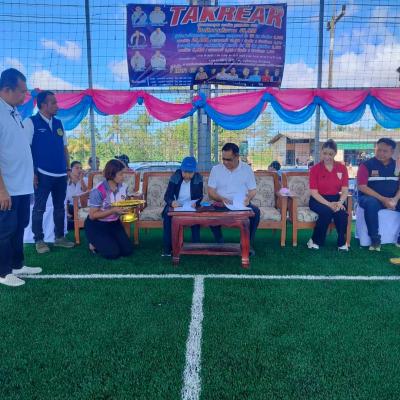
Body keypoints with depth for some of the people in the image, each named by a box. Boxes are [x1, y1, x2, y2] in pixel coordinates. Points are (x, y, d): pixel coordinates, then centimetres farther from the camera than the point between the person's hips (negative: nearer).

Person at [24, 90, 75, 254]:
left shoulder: (58, 123, 11)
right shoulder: (31, 122, -6)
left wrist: (68, 168, 12)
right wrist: (32, 172, -13)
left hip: (61, 174, 6)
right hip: (43, 174, -6)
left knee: (60, 207, 12)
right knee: (39, 208, 3)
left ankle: (59, 237, 24)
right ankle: (39, 240, 14)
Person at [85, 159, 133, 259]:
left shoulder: (123, 187, -8)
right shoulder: (98, 191, -26)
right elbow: (92, 215, -22)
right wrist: (113, 210, -30)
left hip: (114, 223, 6)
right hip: (97, 225, -6)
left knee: (127, 251, -4)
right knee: (112, 253, -17)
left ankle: (104, 242, 22)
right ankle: (95, 243, 14)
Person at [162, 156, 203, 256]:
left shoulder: (198, 178, -5)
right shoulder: (175, 177, -7)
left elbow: (200, 196, -6)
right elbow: (167, 196, -12)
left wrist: (195, 203, -31)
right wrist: (172, 202, -37)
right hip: (176, 206, 0)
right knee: (167, 215, -30)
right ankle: (167, 248, -23)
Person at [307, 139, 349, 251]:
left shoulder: (342, 168, 3)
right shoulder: (315, 169, -5)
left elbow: (345, 190, -2)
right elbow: (314, 192, -10)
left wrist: (340, 202, -23)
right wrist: (329, 204, -23)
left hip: (335, 199, 2)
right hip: (318, 200, -2)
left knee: (342, 212, -30)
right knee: (327, 211, -33)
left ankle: (342, 243, -11)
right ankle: (315, 241, -15)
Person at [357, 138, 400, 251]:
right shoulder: (366, 165, -3)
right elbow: (362, 187, -12)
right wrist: (383, 199, -19)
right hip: (371, 197, -4)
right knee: (371, 203, -37)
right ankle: (375, 240, -25)